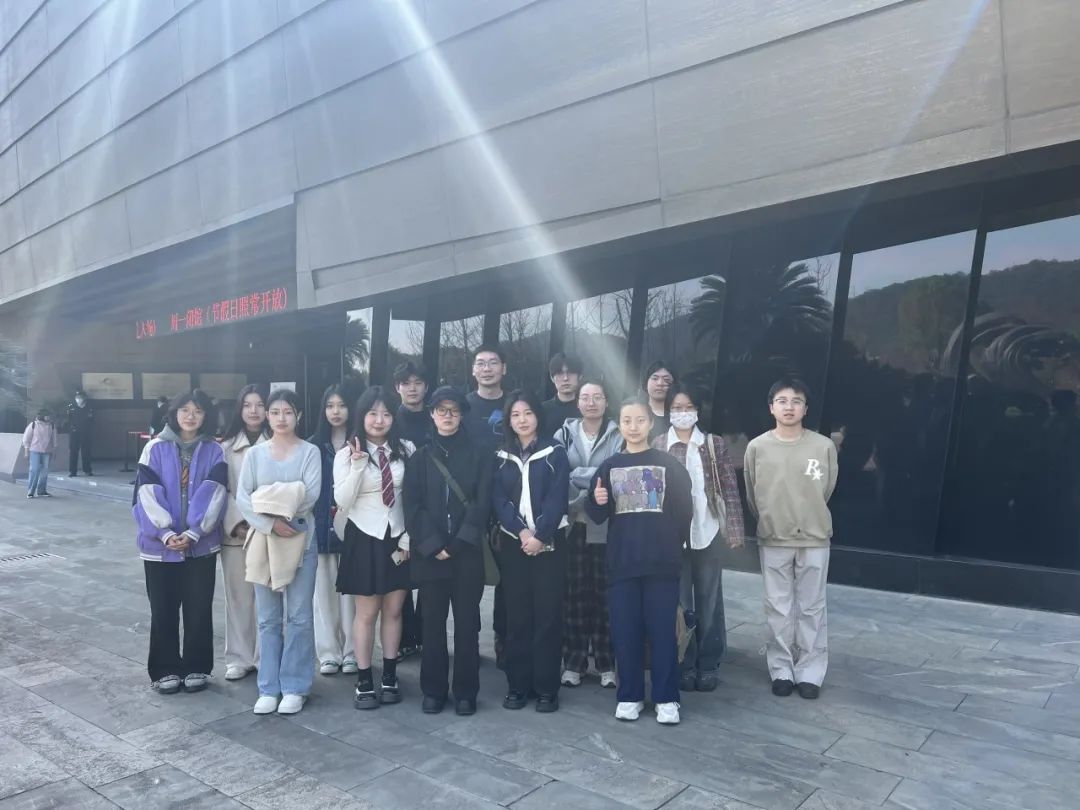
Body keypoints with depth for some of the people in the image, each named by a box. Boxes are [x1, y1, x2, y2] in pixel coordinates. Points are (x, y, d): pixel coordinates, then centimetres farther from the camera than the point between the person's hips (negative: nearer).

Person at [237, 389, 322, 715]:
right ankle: (269, 688, 19)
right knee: (268, 618, 9)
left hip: (301, 540, -2)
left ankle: (294, 687, 14)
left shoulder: (310, 452, -1)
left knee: (298, 616, 3)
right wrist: (270, 523, -18)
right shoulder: (254, 453, 5)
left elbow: (311, 494, -13)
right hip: (263, 540, 2)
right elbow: (242, 497, -4)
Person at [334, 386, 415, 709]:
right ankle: (364, 681, 18)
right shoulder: (347, 454, -6)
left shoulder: (406, 449, -2)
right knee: (367, 613, 4)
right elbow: (343, 502, -13)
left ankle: (389, 677, 24)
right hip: (364, 538, -2)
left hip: (398, 537, 2)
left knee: (393, 611, 11)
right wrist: (357, 465, -24)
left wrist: (410, 536, -2)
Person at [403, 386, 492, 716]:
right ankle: (433, 690, 18)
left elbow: (481, 503, -2)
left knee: (467, 623, 4)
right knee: (433, 623, 6)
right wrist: (434, 546, -10)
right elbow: (412, 506, 1)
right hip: (429, 553, 1)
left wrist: (458, 544, -11)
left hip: (467, 552, -1)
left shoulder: (478, 454, 6)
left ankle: (466, 692, 14)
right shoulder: (419, 457, 9)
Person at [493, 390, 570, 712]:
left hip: (549, 542, -2)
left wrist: (540, 535, -16)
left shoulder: (555, 453, 1)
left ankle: (546, 688, 8)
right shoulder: (501, 457, 8)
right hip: (514, 543, 2)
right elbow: (498, 500, 0)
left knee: (547, 614, 0)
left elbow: (558, 499, -7)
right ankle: (517, 685, 14)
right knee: (517, 615, 5)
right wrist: (521, 531, -14)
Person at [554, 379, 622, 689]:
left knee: (604, 594, 4)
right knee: (575, 594, 4)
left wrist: (576, 475, -10)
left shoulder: (617, 437, 3)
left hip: (605, 526, -1)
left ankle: (607, 663, 16)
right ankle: (573, 662, 15)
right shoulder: (564, 435, 6)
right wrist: (594, 479, -15)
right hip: (572, 525, 1)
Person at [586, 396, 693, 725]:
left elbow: (684, 510, 3)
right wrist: (597, 502, -15)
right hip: (621, 561, 2)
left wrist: (674, 544, 0)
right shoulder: (609, 467, 6)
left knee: (662, 629, 4)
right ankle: (630, 696, 20)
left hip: (662, 561, -2)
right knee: (625, 630, 7)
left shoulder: (669, 464, 1)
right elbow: (598, 516, 5)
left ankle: (666, 698, 17)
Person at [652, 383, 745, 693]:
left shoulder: (715, 445, 3)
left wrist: (735, 530, -4)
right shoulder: (657, 446, 1)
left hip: (708, 532, 1)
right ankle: (684, 665, 21)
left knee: (709, 600, 10)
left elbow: (730, 490, 2)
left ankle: (708, 664, 23)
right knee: (679, 602, 8)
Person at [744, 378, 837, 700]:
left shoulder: (824, 446, -7)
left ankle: (810, 672, 19)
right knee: (778, 608, 9)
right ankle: (781, 670, 21)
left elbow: (827, 490, 6)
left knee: (811, 608, 8)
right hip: (773, 540, 0)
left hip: (814, 539, 0)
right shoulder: (757, 447, -6)